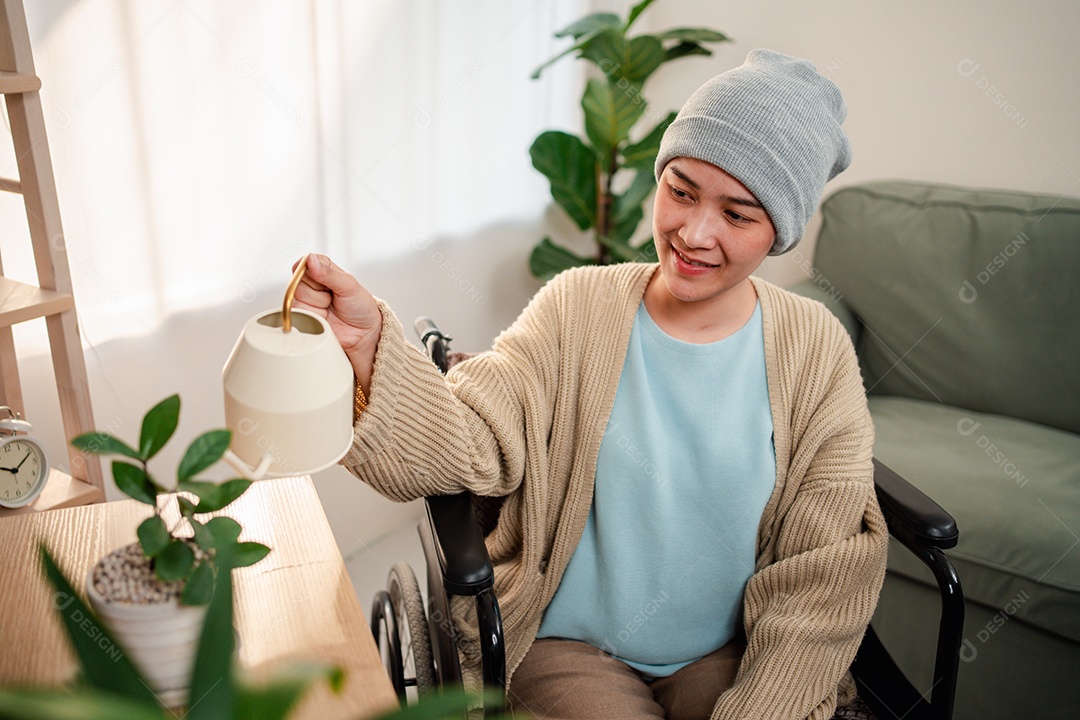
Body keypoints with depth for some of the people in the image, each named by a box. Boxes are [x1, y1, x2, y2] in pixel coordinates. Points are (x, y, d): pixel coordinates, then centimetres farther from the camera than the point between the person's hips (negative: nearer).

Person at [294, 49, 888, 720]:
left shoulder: (816, 352, -6)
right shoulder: (574, 310, -7)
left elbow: (826, 574, -7)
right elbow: (465, 447, -19)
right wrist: (369, 342, -35)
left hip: (729, 656, 2)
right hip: (567, 647, -1)